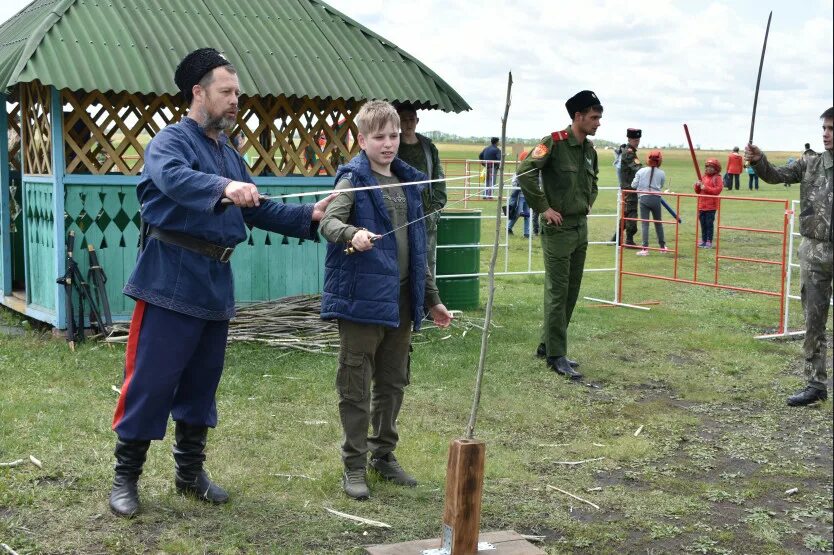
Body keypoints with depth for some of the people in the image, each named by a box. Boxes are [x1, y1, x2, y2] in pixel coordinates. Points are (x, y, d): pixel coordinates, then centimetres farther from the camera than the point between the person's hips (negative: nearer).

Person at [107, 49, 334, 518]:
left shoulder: (229, 153, 17)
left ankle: (190, 471, 27)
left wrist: (309, 216, 6)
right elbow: (171, 176, -31)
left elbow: (259, 211, 18)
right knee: (152, 381, -4)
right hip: (171, 280, -8)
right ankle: (126, 476, 8)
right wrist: (224, 187, -47)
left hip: (215, 282, 8)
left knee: (202, 381, 14)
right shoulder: (171, 141, -8)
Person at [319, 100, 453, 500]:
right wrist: (353, 234, -42)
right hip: (362, 297, -6)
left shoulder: (407, 182, 14)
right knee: (356, 387, 2)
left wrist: (431, 298, 20)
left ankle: (384, 454, 30)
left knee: (393, 383, 15)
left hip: (401, 299, 6)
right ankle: (354, 465, 12)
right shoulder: (354, 178, -4)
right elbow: (329, 220, -20)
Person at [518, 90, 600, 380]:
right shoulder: (555, 143, -14)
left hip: (581, 228, 8)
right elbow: (524, 172, -22)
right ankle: (556, 355, 4)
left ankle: (549, 344, 24)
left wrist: (588, 203, 13)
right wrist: (543, 208, -19)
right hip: (558, 228, -8)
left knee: (571, 292, 12)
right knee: (557, 293, -3)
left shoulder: (589, 149, 10)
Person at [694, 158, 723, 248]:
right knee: (703, 223, 10)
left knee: (709, 224, -4)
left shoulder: (717, 178, -5)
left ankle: (709, 241, 1)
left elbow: (718, 190, -16)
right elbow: (698, 191, 18)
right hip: (701, 205, 6)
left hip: (711, 206, -6)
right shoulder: (703, 177, 13)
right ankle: (703, 240, 18)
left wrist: (706, 188, -19)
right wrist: (697, 186, -3)